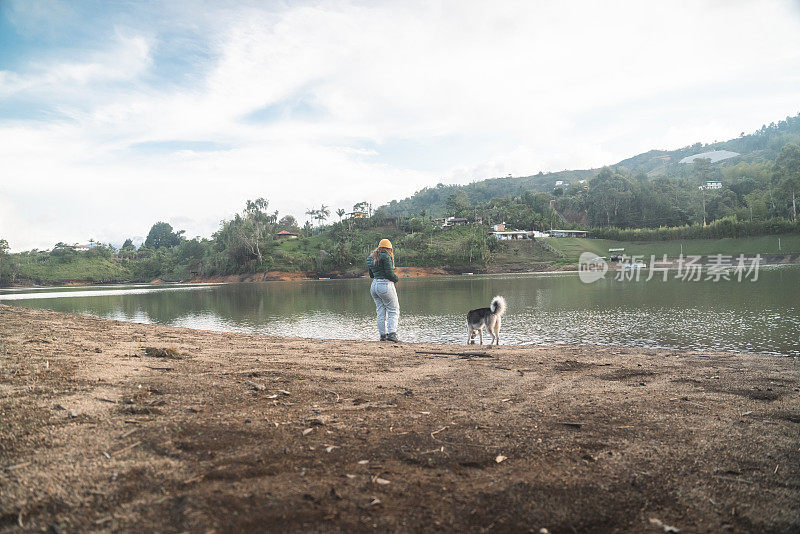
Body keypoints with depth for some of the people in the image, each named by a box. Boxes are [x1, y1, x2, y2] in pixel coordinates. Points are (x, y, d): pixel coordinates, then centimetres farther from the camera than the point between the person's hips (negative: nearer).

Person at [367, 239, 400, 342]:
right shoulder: (385, 256, -10)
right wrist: (396, 278, 3)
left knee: (380, 311, 11)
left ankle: (383, 334, 12)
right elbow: (389, 273, -14)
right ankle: (392, 333, -11)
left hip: (374, 285, 8)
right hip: (386, 285, -8)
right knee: (393, 310, 0)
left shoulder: (370, 258, 14)